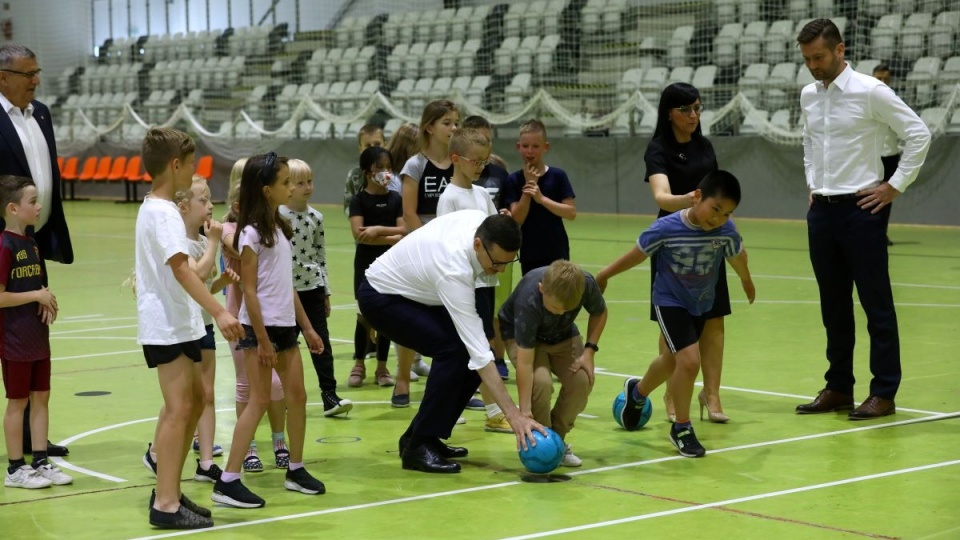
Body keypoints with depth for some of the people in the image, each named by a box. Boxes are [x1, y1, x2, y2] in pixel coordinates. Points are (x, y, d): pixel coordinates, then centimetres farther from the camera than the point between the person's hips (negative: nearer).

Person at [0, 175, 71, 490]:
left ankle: (41, 463, 19)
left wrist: (46, 301, 1)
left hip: (38, 337, 8)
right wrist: (36, 295, -16)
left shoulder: (31, 244, 9)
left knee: (41, 398, 11)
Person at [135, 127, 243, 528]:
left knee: (194, 399, 15)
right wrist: (219, 312, -33)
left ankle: (168, 491, 22)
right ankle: (166, 504, -11)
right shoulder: (164, 212, -16)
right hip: (166, 326, -11)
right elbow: (181, 269, -27)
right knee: (179, 408, -11)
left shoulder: (153, 207, 16)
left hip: (176, 323, 11)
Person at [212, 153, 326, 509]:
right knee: (259, 401, -9)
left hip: (285, 326, 8)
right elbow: (249, 291, -15)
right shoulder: (251, 233, -11)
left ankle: (295, 470, 24)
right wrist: (262, 340, -18)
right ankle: (227, 482, -7)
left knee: (297, 396, 10)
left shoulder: (279, 228, 13)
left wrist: (307, 327, 16)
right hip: (260, 328, -8)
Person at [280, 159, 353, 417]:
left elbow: (321, 255, 11)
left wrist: (326, 292, 12)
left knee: (321, 341, -1)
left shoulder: (316, 217, 5)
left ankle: (330, 395, -2)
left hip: (313, 288, 3)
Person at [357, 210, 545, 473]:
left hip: (413, 290, 9)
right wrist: (513, 414, -39)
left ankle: (419, 435, 8)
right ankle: (418, 447, -15)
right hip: (381, 297, -9)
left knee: (468, 353, -4)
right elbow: (479, 352, -38)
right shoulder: (454, 271, -38)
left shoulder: (480, 221, -18)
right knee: (452, 350, -26)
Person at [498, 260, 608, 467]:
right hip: (520, 334, -4)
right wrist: (525, 413, -43)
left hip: (563, 334, 4)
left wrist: (589, 350, -17)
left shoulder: (587, 284, -31)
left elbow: (599, 313, -5)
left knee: (582, 380, -20)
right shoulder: (528, 300, -41)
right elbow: (525, 362, -41)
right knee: (540, 381, -30)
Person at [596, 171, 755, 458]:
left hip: (701, 304, 5)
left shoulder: (726, 231, -19)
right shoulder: (667, 228, -27)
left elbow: (737, 258, 1)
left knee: (673, 360, 22)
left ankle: (637, 391, 53)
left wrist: (746, 282, 20)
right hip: (670, 301, -5)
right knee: (689, 360, -18)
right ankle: (682, 428, 2)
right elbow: (637, 254, -13)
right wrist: (603, 276, -1)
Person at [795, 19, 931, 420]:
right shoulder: (808, 96, 8)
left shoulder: (870, 92, -11)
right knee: (833, 305, 12)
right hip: (821, 210, 6)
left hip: (861, 209, -6)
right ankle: (838, 389, 20)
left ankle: (884, 394, 5)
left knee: (876, 303, -1)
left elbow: (918, 134, -9)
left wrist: (895, 186, -9)